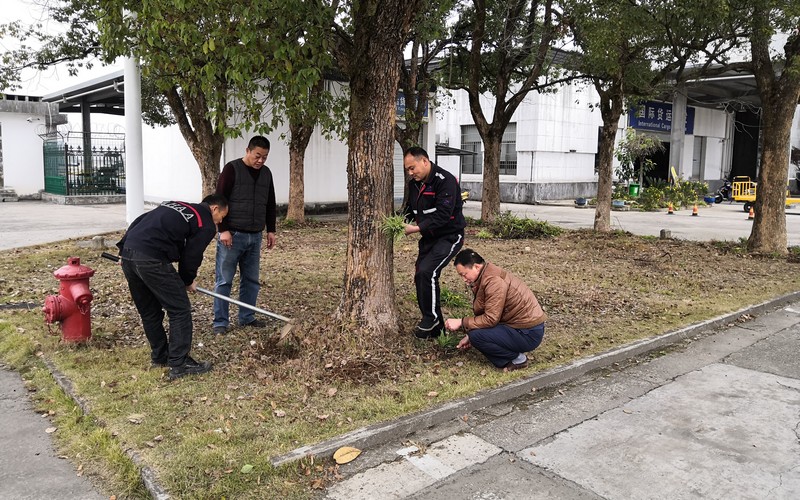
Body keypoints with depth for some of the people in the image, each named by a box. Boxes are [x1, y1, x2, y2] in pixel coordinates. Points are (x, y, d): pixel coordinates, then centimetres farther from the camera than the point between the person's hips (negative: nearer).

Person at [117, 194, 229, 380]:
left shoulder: (175, 205, 27)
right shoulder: (207, 225, 5)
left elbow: (139, 221, 23)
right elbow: (191, 255, 3)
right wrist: (188, 281, 21)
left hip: (127, 254, 9)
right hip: (151, 260, -8)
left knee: (149, 312, 20)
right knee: (180, 310, 3)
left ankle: (160, 357, 32)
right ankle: (179, 364, 5)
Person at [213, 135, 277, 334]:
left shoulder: (266, 173, 11)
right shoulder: (232, 169, -7)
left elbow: (270, 204, 18)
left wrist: (271, 230, 14)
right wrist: (224, 230, -15)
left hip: (255, 236, 6)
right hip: (232, 235, -6)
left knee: (251, 279, 10)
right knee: (224, 280, 0)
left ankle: (247, 317, 22)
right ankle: (220, 322, 8)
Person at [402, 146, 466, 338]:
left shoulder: (445, 181, -22)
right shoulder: (414, 183, 3)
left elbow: (443, 214, -29)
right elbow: (410, 207, 14)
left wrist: (416, 229, -31)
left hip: (449, 236, -9)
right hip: (429, 237, 9)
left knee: (427, 272, -24)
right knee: (420, 276, 6)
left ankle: (432, 318, -6)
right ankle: (435, 327, 18)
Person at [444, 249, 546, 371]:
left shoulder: (494, 281, -22)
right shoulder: (486, 277, 9)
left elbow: (491, 319, -24)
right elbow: (488, 315, 12)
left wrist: (461, 322, -16)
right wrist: (469, 335, 7)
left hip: (528, 334, -10)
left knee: (476, 335, -19)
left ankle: (518, 359, -3)